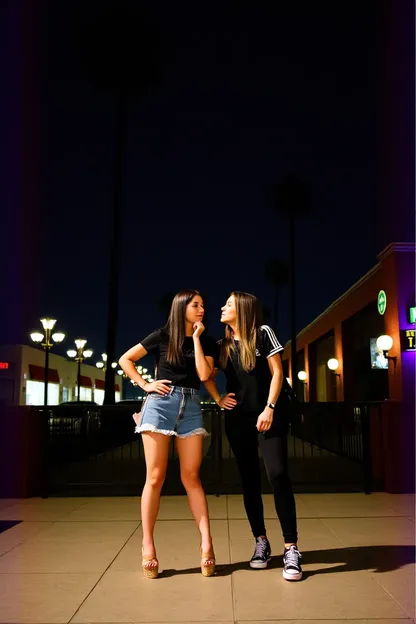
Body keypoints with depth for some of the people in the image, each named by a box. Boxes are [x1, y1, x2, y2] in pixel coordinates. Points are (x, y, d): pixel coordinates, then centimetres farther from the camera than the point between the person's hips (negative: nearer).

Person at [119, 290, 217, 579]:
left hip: (191, 406, 3)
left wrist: (196, 338, -4)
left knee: (191, 477, 1)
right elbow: (125, 360, 7)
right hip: (161, 403, -2)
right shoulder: (162, 335, 3)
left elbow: (204, 375, -7)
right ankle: (148, 545, 4)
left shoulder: (208, 342, 10)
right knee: (155, 477, -3)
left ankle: (206, 542, 1)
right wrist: (145, 385, -3)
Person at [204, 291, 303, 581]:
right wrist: (218, 399, 7)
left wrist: (269, 409, -12)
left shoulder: (263, 333, -2)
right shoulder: (222, 345, 10)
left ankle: (291, 549, -9)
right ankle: (261, 542, 19)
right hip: (238, 419, 5)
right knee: (249, 481, 7)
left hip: (269, 416, -4)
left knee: (278, 475, -14)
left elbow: (277, 372, -5)